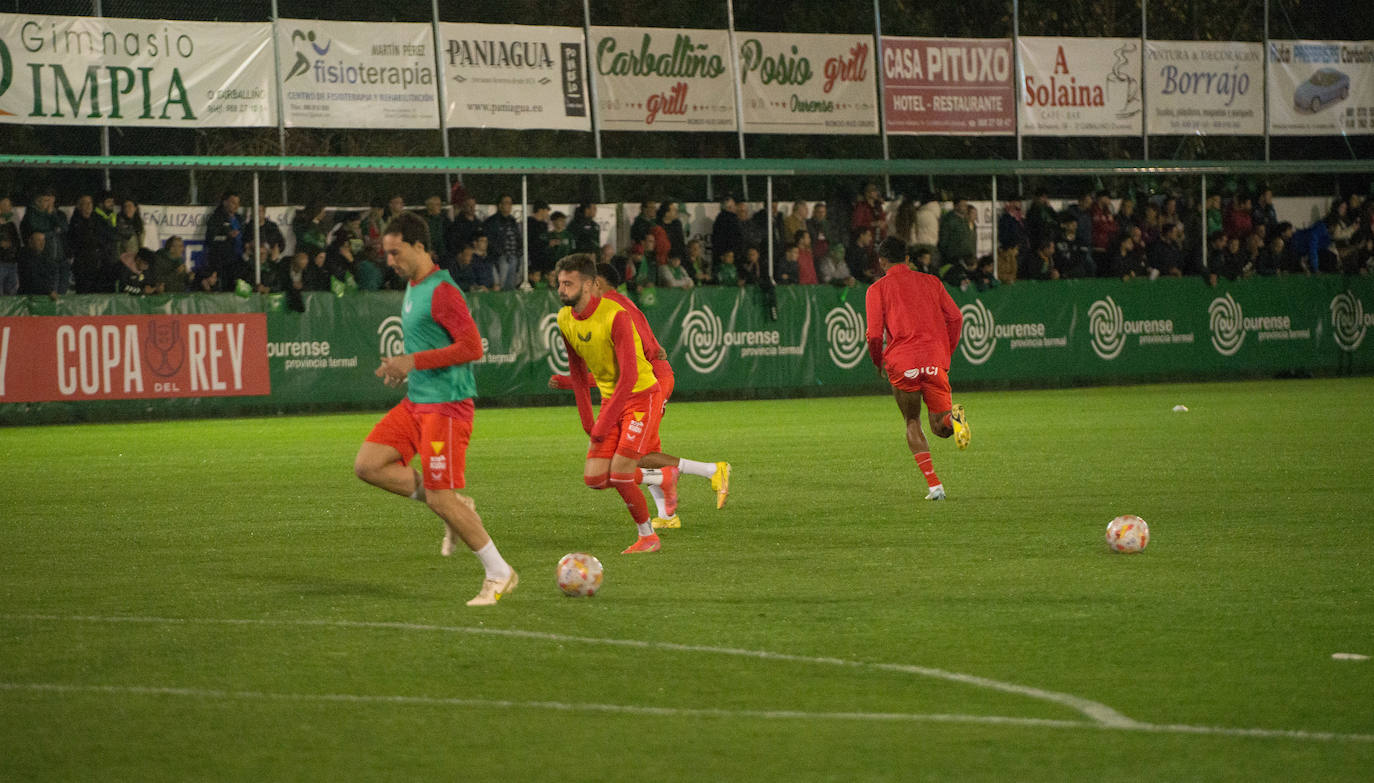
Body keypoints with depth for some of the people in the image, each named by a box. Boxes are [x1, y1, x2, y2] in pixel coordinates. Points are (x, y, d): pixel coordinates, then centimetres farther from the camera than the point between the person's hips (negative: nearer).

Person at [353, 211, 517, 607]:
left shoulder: (441, 291, -16)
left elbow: (471, 347, -23)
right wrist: (403, 367, 11)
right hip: (415, 401, 10)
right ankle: (457, 508, 9)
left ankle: (499, 574, 5)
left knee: (440, 498, -9)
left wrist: (414, 362, -21)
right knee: (368, 464, -2)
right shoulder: (413, 286, 14)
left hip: (445, 405, -10)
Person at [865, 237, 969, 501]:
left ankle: (933, 483, 1)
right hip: (935, 360, 2)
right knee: (939, 426, 7)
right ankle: (953, 418, -31)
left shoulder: (877, 289, 6)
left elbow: (874, 334, -1)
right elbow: (955, 318, 9)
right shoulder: (930, 282, 16)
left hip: (902, 363, -2)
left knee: (912, 424, 15)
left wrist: (878, 361, 18)